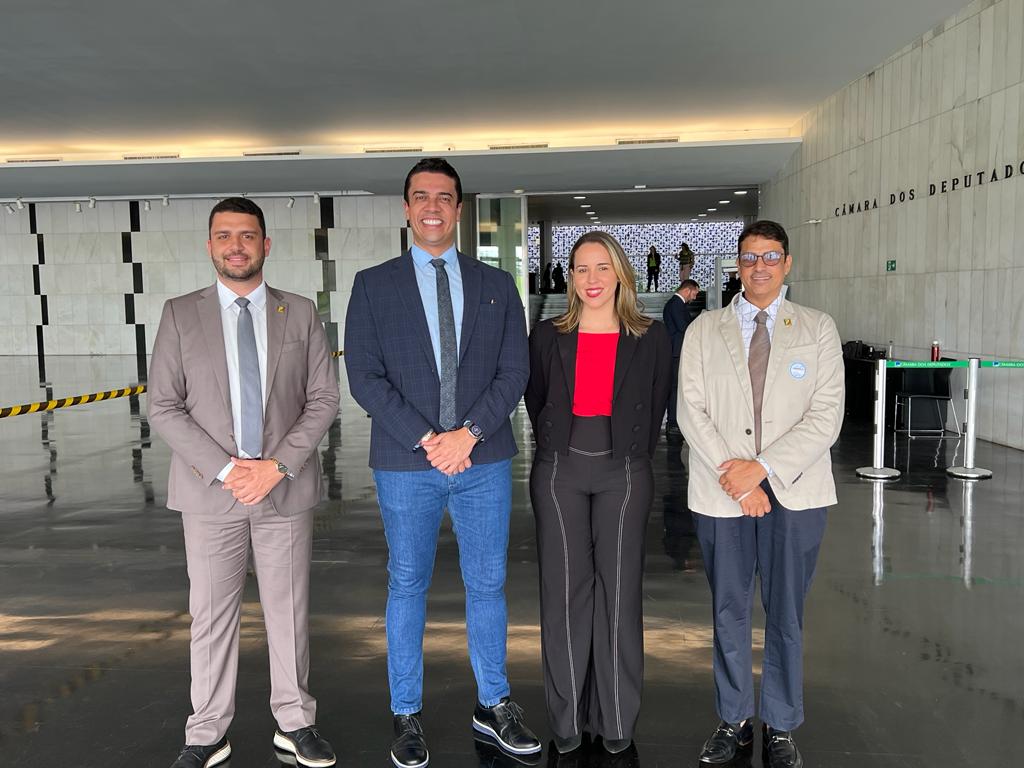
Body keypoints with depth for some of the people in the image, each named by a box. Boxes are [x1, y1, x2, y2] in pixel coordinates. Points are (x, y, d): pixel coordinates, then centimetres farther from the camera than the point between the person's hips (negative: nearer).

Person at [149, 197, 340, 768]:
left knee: (289, 609, 10)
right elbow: (164, 408, -2)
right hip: (210, 491, 0)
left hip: (286, 488, 1)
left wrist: (276, 466, -11)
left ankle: (295, 722, 25)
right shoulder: (180, 315, 3)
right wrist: (224, 468, -12)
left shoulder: (301, 314, 4)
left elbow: (324, 400, 0)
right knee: (212, 614, 9)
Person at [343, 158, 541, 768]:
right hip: (405, 464, -1)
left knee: (488, 584, 11)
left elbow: (514, 370, 1)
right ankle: (407, 714, 26)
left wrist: (469, 433, -12)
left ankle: (493, 704, 29)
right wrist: (425, 439, -14)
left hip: (484, 461, 2)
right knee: (408, 586, 10)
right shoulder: (374, 285, 3)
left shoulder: (497, 285, 8)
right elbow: (364, 376, -5)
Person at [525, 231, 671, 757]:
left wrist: (631, 456, 11)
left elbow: (655, 408, 10)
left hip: (624, 473, 0)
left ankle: (616, 719, 21)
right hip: (559, 472, 1)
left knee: (619, 590, 5)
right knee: (564, 591, 5)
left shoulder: (650, 339, 1)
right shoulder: (548, 336, 3)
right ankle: (567, 718, 20)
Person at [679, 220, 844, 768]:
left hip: (794, 493, 0)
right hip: (720, 494, 1)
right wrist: (735, 480, -12)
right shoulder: (703, 330, 5)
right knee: (728, 612, 11)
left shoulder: (818, 330, 4)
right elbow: (691, 410, -2)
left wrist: (763, 467, -15)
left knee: (785, 614, 9)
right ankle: (734, 721, 28)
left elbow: (826, 415, -5)